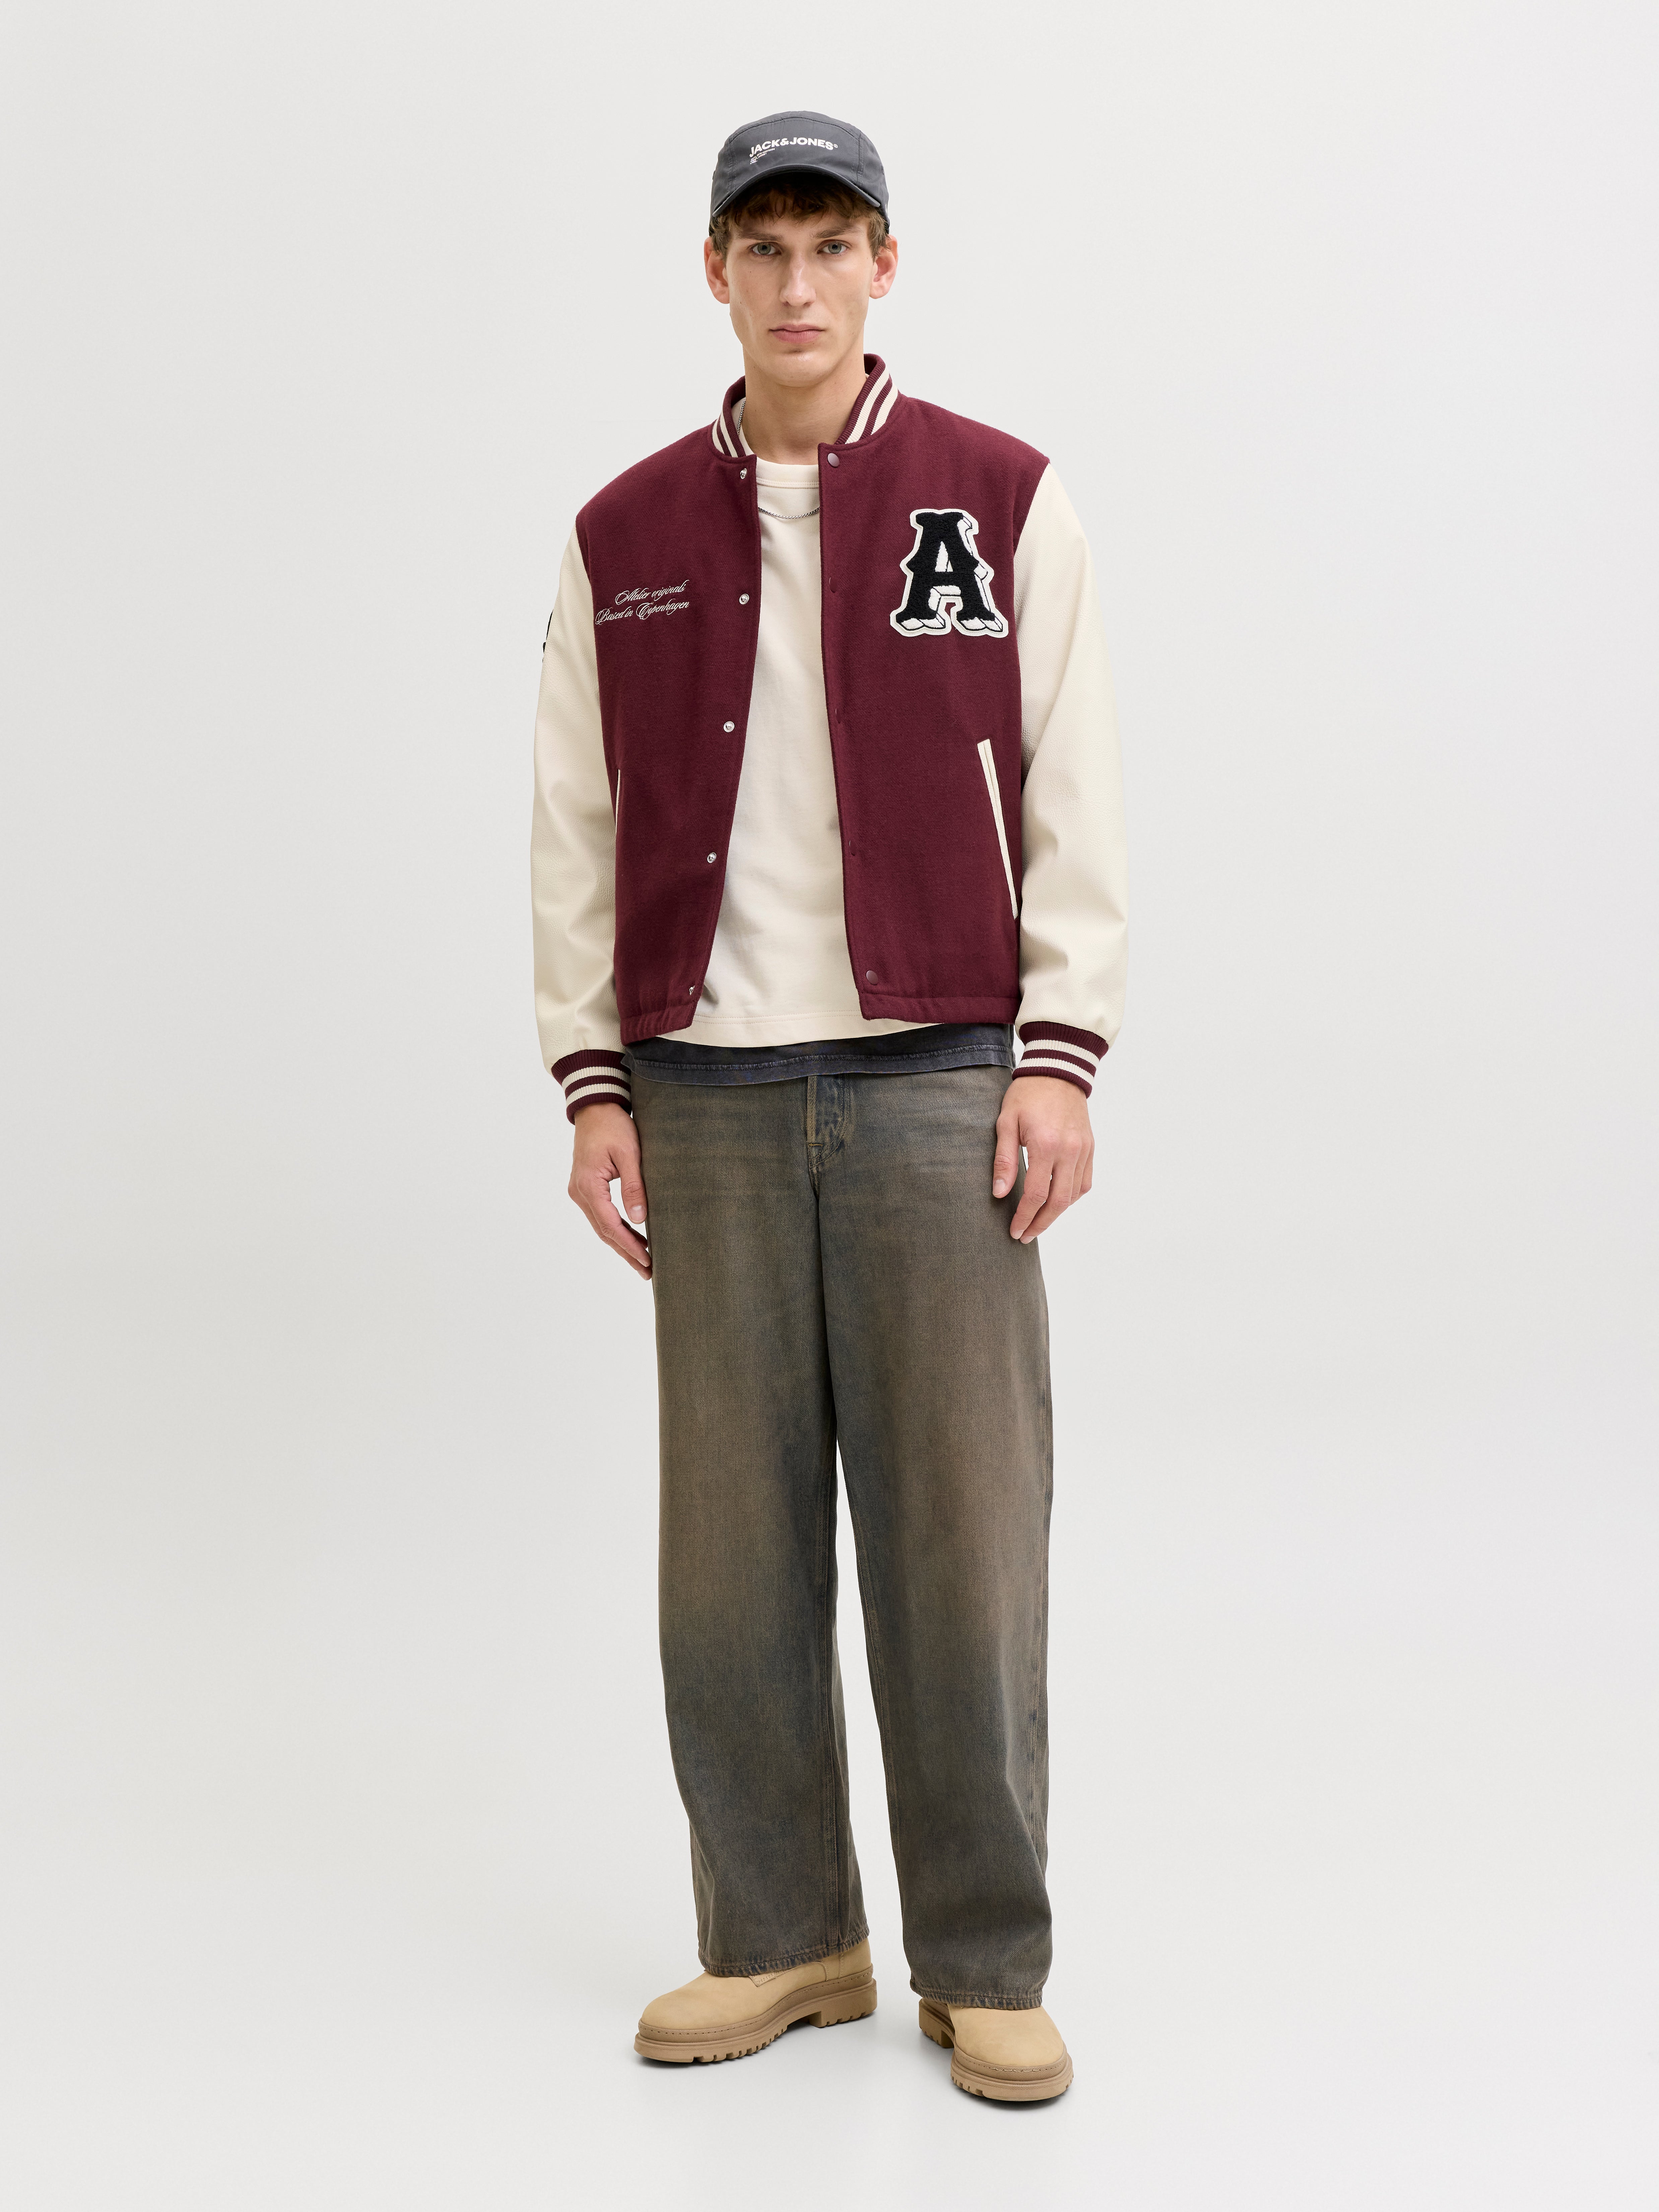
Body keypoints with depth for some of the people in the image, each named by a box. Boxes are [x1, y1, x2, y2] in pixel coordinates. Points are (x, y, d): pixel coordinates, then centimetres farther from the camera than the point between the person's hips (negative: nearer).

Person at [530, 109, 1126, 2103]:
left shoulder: (1001, 501, 4)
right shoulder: (626, 537, 10)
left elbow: (1074, 800, 2)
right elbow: (577, 829, 11)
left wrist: (1058, 1057, -6)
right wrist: (593, 1086, 4)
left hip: (938, 1081, -2)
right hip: (709, 1095, 2)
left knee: (960, 1538, -1)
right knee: (731, 1545, 5)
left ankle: (985, 1970, 13)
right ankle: (782, 1941, 21)